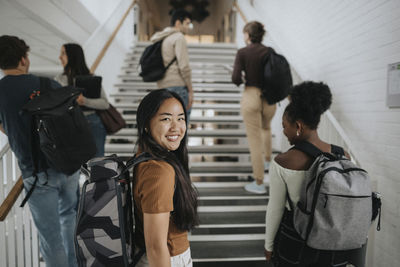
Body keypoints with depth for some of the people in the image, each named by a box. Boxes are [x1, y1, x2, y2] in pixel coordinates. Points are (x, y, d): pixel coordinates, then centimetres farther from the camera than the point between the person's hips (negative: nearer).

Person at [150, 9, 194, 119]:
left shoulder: (162, 39, 20)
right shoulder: (179, 37, -6)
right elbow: (184, 66, -14)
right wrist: (190, 90, -10)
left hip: (163, 86, 9)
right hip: (177, 86, -9)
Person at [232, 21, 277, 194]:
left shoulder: (243, 53, -7)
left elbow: (235, 78, -15)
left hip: (251, 96, -4)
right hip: (269, 98, 5)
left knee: (255, 140, 3)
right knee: (266, 128, 34)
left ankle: (259, 183, 10)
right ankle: (267, 160, 46)